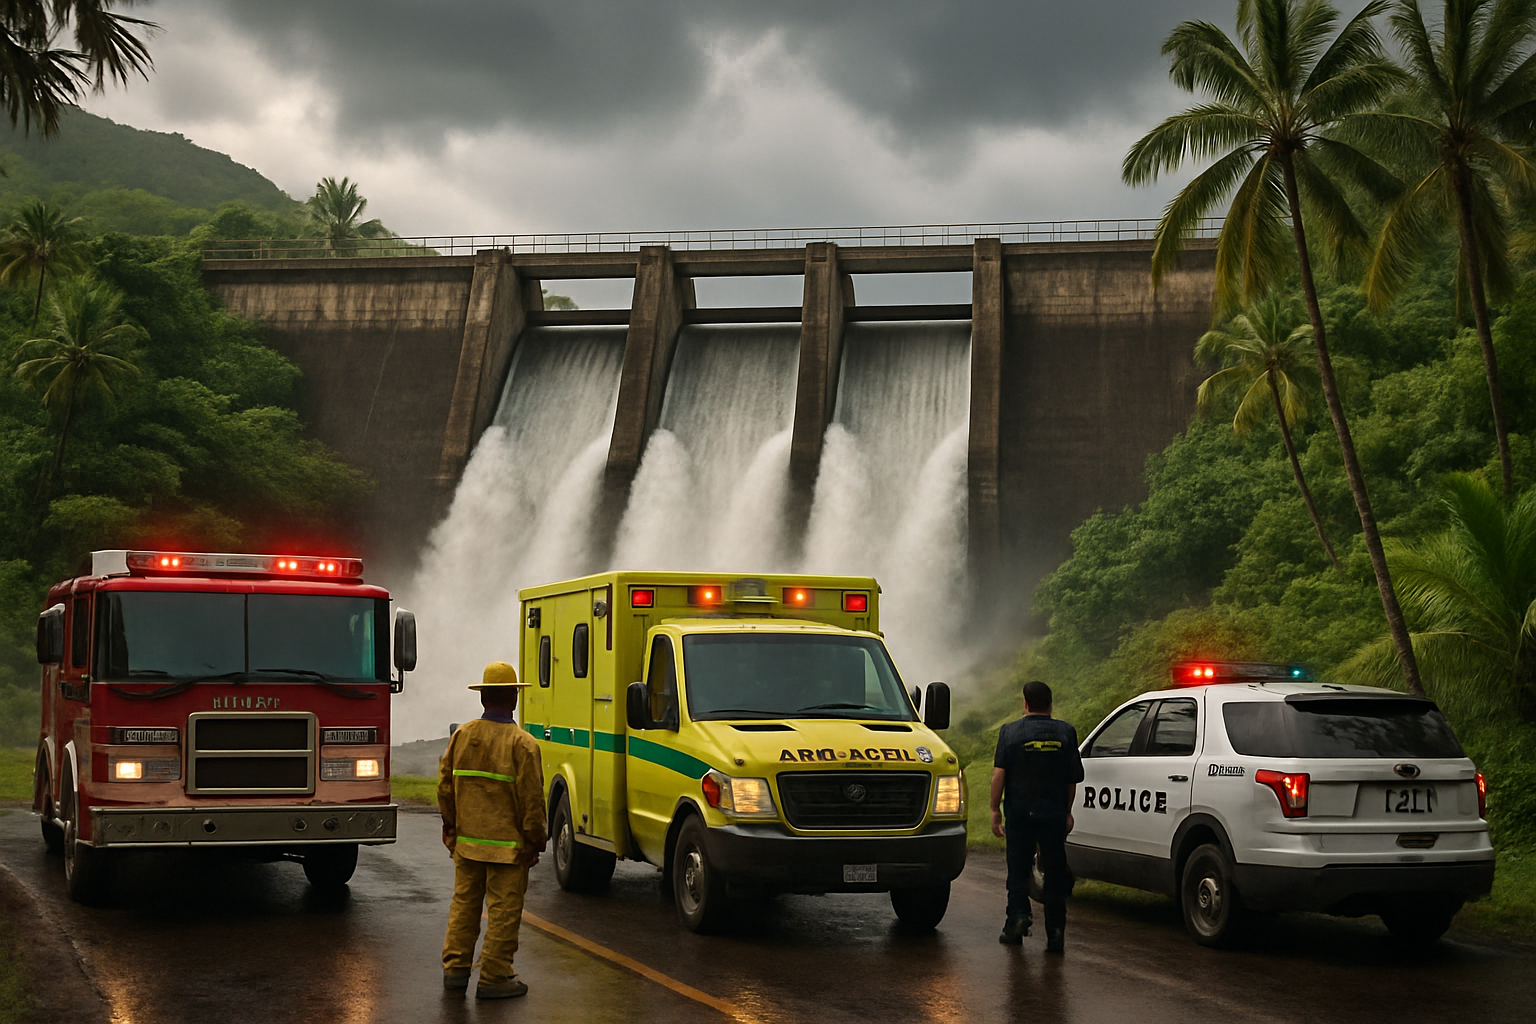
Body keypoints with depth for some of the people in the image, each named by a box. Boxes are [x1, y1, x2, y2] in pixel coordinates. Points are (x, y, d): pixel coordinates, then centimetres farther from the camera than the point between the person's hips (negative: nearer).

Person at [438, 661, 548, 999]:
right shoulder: (521, 743, -14)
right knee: (503, 910, 2)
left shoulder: (461, 735, 2)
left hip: (467, 841, 5)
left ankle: (455, 968, 21)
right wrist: (534, 840, -4)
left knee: (464, 904, 16)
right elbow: (531, 798, -13)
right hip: (507, 844, -5)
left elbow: (445, 784, 9)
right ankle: (494, 978, 5)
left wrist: (451, 825, 20)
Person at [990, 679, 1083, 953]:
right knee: (1054, 873, 6)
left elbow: (998, 774, -9)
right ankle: (1055, 933, 4)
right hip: (1054, 814, 1)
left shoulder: (1011, 732, -2)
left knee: (1018, 869, 12)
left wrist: (995, 809, -3)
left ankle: (1018, 915, -4)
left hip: (1020, 813, -1)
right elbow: (1073, 779, 6)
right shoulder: (1066, 733, 4)